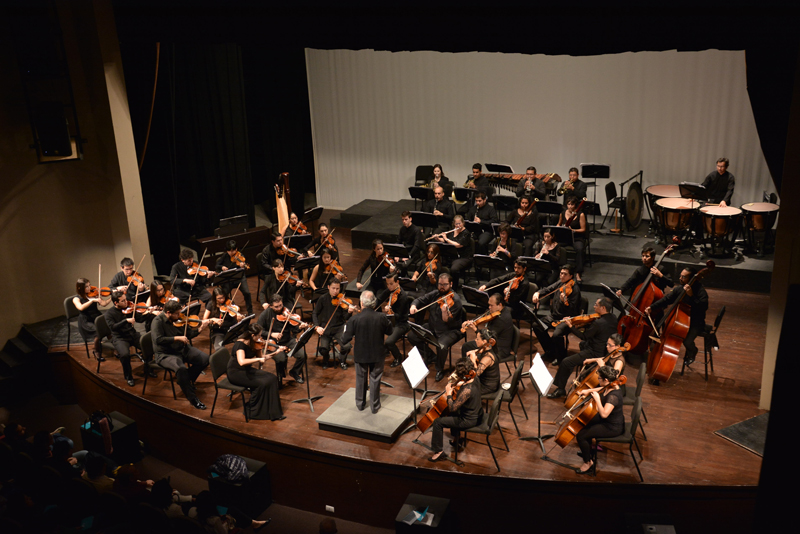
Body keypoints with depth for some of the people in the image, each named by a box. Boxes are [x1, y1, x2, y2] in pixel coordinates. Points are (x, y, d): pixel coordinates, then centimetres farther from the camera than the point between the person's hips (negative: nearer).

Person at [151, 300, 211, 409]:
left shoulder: (178, 319, 4)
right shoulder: (158, 321, -15)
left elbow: (188, 334, 9)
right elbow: (158, 339, -28)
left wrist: (200, 328, -8)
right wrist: (177, 338, -29)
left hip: (182, 349, 7)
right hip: (165, 354, -7)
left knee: (205, 359, -9)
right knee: (181, 368, -36)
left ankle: (186, 381, 15)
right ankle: (192, 398, -21)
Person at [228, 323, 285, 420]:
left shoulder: (252, 344, 3)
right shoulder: (240, 344, -23)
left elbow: (262, 357, 8)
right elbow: (242, 362, -39)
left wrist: (276, 352, -3)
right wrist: (258, 359, -38)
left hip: (247, 370, 8)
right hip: (236, 373, -8)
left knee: (272, 378, -10)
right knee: (261, 383, -26)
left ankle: (274, 413, -7)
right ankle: (253, 411, -4)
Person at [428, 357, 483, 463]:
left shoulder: (467, 390, -35)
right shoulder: (474, 380, -8)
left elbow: (452, 408, -27)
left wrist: (449, 394, -16)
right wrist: (454, 385, -1)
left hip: (468, 420, -9)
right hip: (475, 414, 9)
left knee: (438, 422, -1)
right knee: (452, 414, 34)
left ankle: (439, 452, 11)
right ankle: (456, 440, 48)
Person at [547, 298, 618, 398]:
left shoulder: (598, 323, -31)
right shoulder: (612, 318, -3)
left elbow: (584, 336, -18)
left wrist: (570, 326, -15)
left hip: (595, 353, -10)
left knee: (566, 362, -12)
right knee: (582, 344, 39)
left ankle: (561, 389, -3)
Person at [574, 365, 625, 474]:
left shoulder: (613, 396, -34)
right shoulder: (609, 386, -5)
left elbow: (604, 414, -43)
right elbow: (600, 389, 20)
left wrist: (597, 399, -36)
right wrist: (588, 391, 5)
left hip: (613, 427, -10)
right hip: (607, 420, 10)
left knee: (581, 436, -13)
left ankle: (588, 462, 10)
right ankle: (588, 451, 38)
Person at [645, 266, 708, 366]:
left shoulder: (700, 291, -17)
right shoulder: (679, 289, 2)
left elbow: (703, 307, -31)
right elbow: (666, 299, 7)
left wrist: (691, 296, -38)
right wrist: (652, 307, -6)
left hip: (696, 323, -6)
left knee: (687, 341, -28)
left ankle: (692, 352, 11)